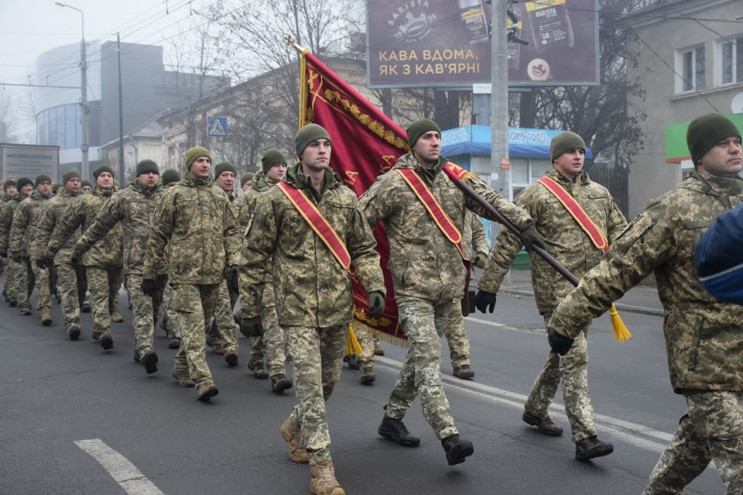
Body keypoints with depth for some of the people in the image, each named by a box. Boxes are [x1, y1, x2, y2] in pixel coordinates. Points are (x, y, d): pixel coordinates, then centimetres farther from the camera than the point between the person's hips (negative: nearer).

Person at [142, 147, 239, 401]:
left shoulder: (219, 197, 15)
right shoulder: (174, 195, 3)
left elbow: (230, 232, 17)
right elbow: (158, 235, 4)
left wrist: (233, 262, 2)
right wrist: (149, 273, 3)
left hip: (213, 274, 5)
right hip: (184, 273, -5)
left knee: (199, 325, 14)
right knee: (193, 326, -12)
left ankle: (182, 369, 31)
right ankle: (203, 380, -17)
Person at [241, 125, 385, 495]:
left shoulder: (346, 197, 8)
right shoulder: (277, 198, -3)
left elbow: (363, 248, 14)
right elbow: (256, 257, 2)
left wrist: (375, 287, -2)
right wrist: (251, 309, 3)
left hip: (338, 307, 5)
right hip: (298, 308, -4)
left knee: (329, 381, 16)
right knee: (310, 384, -9)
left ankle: (296, 427, 43)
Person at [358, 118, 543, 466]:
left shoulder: (455, 179, 10)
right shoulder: (393, 183, -6)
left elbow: (492, 200, 7)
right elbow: (358, 221, -6)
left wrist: (524, 223, -7)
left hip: (449, 287, 6)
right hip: (413, 288, -6)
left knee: (420, 356, 14)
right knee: (428, 358, -12)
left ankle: (392, 419, 30)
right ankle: (449, 437, -15)